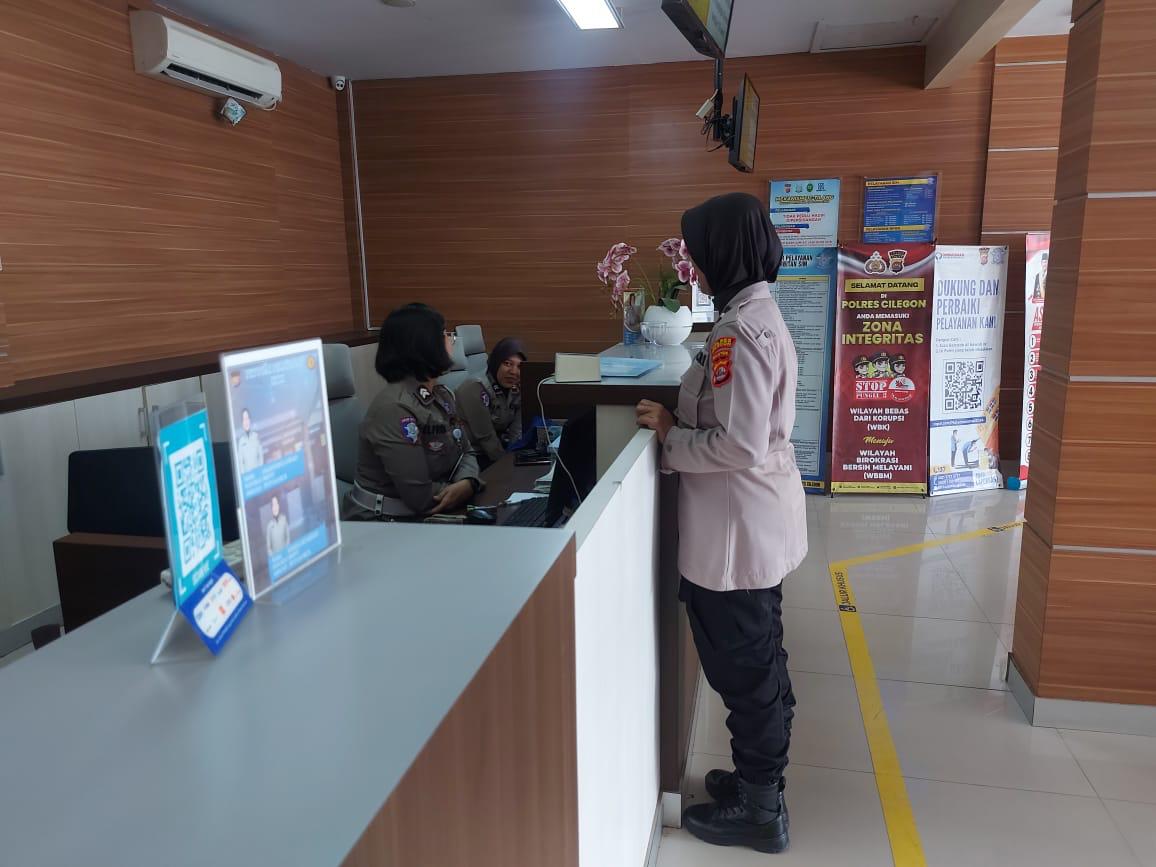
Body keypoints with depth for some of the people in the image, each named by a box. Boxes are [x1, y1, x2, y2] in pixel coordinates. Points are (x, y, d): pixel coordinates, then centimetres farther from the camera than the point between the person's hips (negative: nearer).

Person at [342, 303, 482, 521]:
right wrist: (463, 488, -12)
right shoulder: (395, 407, -22)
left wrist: (467, 482, -14)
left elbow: (467, 452, 7)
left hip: (426, 518, 8)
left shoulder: (443, 395, 6)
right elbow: (420, 496, -26)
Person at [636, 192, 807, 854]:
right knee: (760, 664, 22)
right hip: (760, 521, 10)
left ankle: (758, 811, 26)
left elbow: (740, 447, -26)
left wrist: (669, 434, -13)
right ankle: (761, 779, 41)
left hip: (739, 529, -10)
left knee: (743, 671, 7)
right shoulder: (760, 314, 9)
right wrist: (682, 418, 7)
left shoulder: (741, 330, -23)